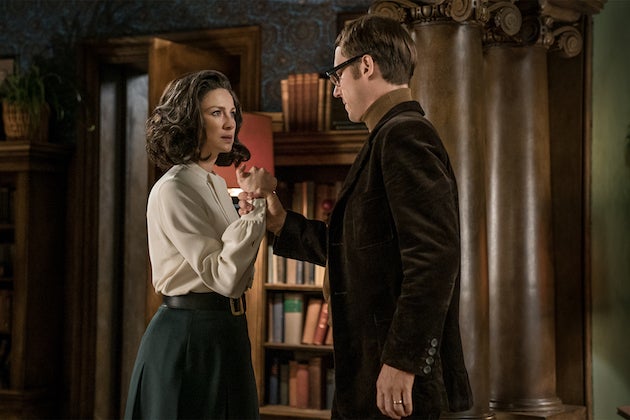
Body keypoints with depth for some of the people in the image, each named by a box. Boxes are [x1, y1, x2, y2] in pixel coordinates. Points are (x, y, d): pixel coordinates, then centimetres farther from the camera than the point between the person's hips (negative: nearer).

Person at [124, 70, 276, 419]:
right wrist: (255, 203, -21)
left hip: (223, 335, 9)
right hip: (189, 335, -9)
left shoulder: (216, 183, 11)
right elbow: (225, 277, -22)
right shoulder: (172, 190, -15)